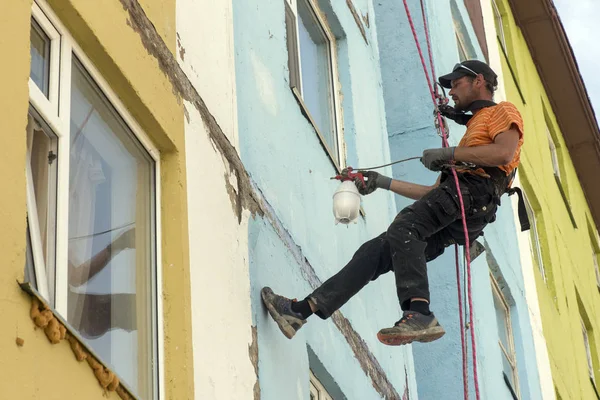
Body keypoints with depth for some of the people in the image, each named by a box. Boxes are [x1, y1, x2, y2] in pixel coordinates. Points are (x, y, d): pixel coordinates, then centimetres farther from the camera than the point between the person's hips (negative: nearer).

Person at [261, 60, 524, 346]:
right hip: (453, 222, 9)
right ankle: (300, 311, -7)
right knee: (375, 251, -2)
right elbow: (434, 192, 34)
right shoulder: (474, 128, 39)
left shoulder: (503, 112, 12)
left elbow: (505, 152, -13)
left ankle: (419, 314, -48)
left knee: (404, 226, -32)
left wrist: (449, 154, -9)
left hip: (474, 191, -9)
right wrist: (384, 183, 30)